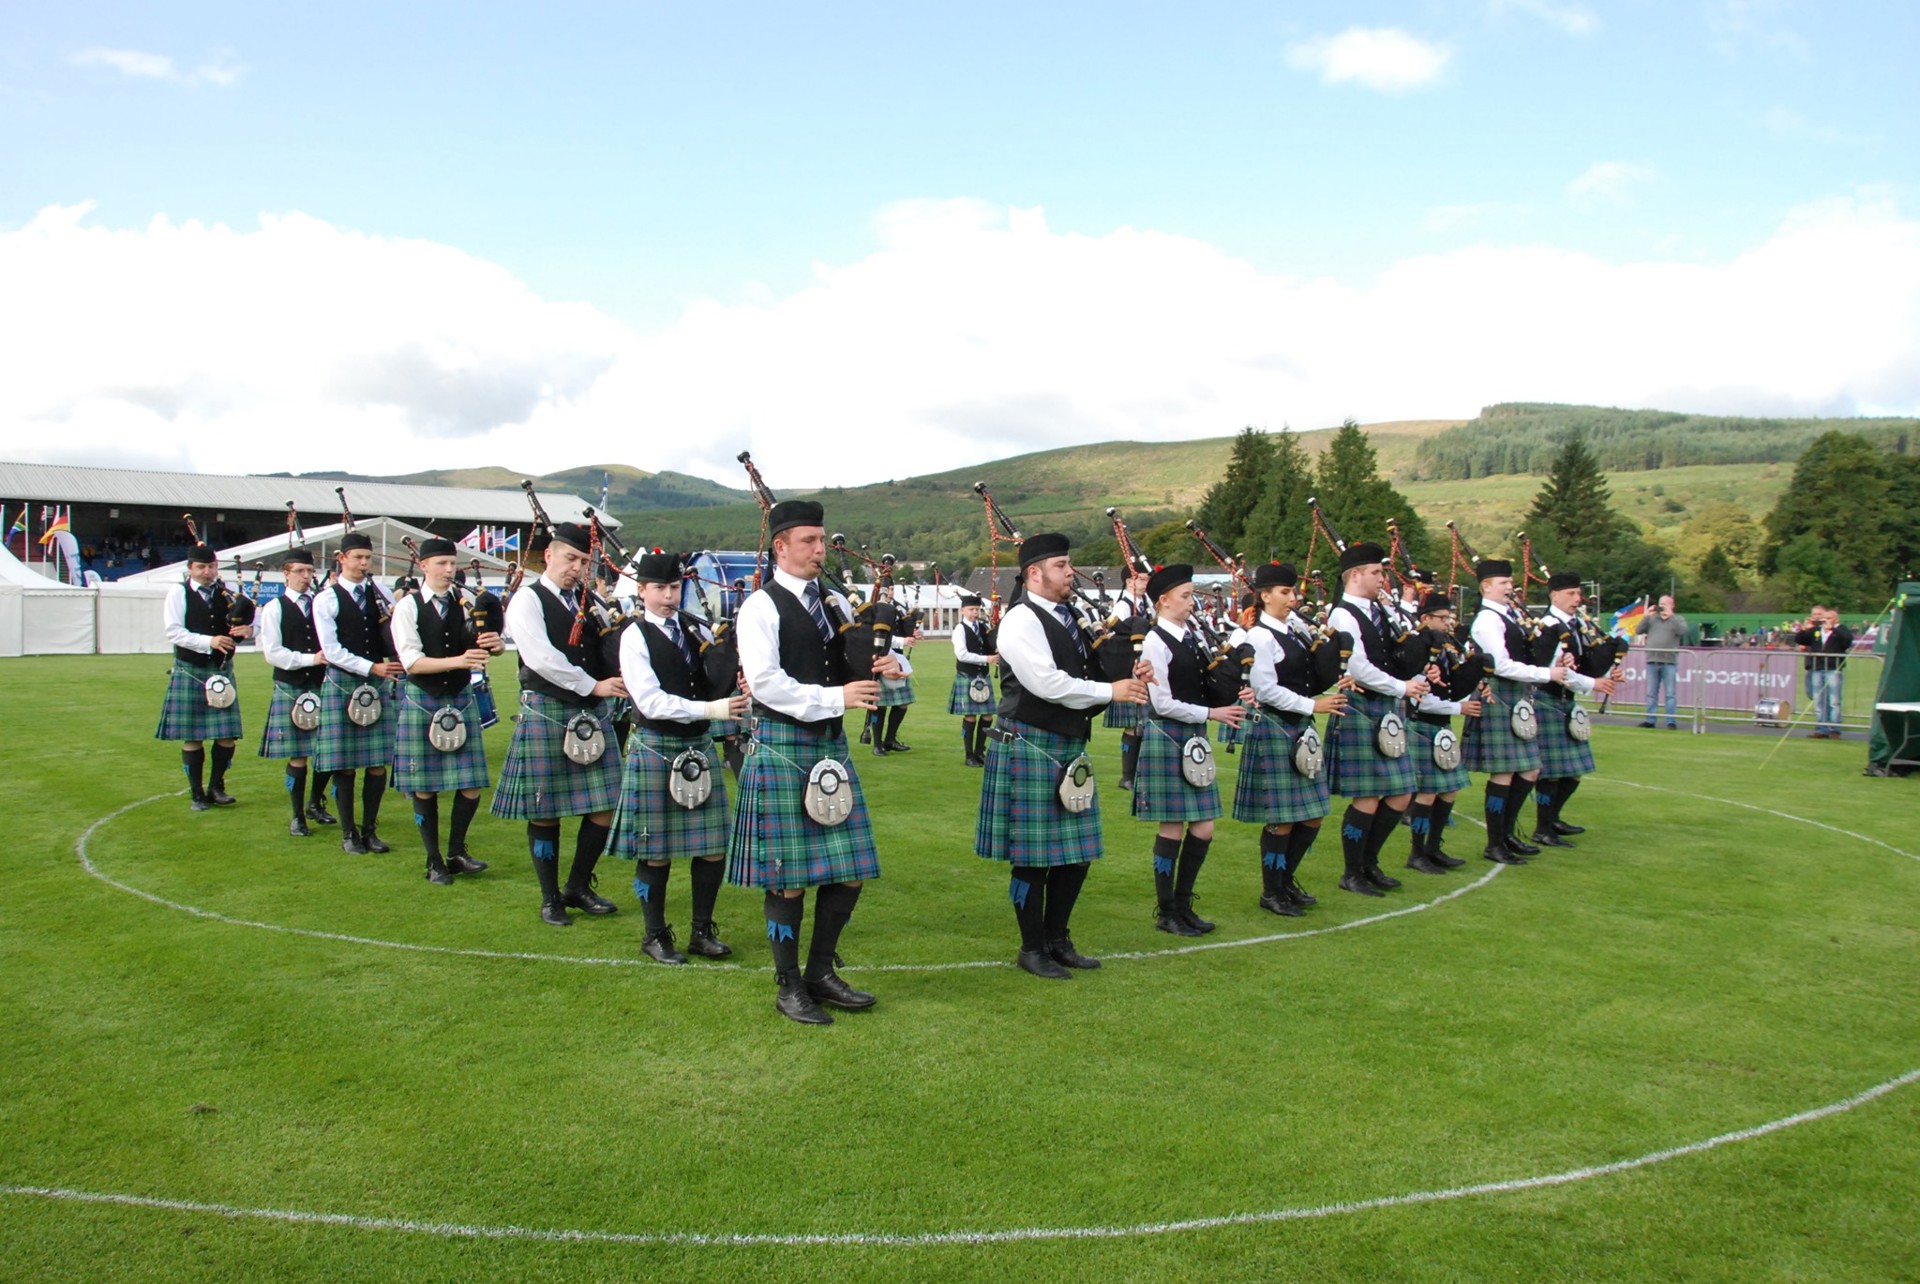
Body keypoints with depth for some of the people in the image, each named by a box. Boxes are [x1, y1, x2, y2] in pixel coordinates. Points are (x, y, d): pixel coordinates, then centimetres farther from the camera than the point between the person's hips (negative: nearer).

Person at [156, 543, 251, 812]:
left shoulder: (228, 593, 7)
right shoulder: (178, 593, -2)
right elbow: (174, 632, -12)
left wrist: (248, 628, -19)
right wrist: (209, 641, -23)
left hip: (222, 670, 3)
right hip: (190, 673, -3)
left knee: (227, 735, 1)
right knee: (192, 737, 4)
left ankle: (216, 787, 18)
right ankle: (197, 794, 15)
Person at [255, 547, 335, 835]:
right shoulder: (274, 609, -1)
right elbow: (272, 653, -8)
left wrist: (329, 670, -8)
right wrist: (310, 659, -16)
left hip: (321, 685, 3)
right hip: (290, 689, -3)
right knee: (297, 755, 1)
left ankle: (315, 804, 26)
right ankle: (297, 816, 13)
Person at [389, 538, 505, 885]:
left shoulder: (466, 602, 2)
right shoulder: (407, 607, -7)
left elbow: (496, 642, 0)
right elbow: (412, 662, -15)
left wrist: (495, 643, -25)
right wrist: (458, 660, -28)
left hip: (462, 698, 2)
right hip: (422, 700, -2)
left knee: (471, 786, 0)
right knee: (424, 787, 6)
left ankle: (457, 851, 21)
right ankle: (434, 861, 20)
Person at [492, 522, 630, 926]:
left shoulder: (591, 602, 13)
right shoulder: (527, 600, -4)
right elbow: (543, 659, -16)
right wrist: (594, 686, -16)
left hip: (594, 714, 5)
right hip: (547, 713, -5)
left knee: (604, 806, 3)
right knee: (545, 812, 3)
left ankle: (578, 887, 22)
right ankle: (551, 898, 18)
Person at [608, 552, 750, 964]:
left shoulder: (696, 629, 8)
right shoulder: (635, 637, -8)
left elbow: (723, 680, 10)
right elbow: (651, 702, -19)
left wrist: (734, 695, -14)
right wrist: (710, 709, -27)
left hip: (700, 746, 5)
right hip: (655, 748, -5)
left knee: (713, 846, 6)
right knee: (656, 849, 4)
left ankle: (702, 931, 21)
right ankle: (655, 935, 19)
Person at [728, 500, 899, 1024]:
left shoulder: (834, 602, 13)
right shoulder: (761, 607, -7)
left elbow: (853, 670, 19)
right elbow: (764, 682, -17)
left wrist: (879, 668, -5)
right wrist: (836, 697, -22)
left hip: (831, 743, 7)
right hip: (782, 744, -7)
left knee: (850, 870, 7)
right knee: (789, 875, 0)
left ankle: (822, 972, 24)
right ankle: (789, 987, 15)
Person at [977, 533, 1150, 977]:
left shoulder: (1068, 618, 14)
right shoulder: (1021, 620, -14)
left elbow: (1086, 675, 16)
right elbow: (1047, 684, -23)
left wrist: (1129, 676, -4)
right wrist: (1111, 691, -15)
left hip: (1069, 748, 9)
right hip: (1030, 748, -9)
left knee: (1077, 853, 12)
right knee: (1033, 857, 1)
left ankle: (1058, 940, 27)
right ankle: (1032, 949, 16)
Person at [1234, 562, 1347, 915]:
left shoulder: (1297, 629, 11)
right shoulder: (1260, 637, -12)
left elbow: (1312, 679, 18)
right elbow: (1267, 690, -18)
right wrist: (1313, 705, -18)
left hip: (1301, 728, 8)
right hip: (1273, 730, -8)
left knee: (1311, 816, 10)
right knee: (1281, 819, -3)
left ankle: (1287, 880, 27)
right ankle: (1271, 893, 12)